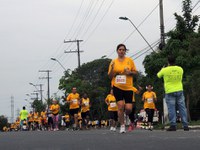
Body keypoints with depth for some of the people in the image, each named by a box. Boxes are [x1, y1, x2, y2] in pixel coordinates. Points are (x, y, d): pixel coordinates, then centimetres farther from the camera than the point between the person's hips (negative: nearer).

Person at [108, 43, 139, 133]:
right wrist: (112, 68, -13)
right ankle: (122, 125, 3)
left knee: (128, 108, -6)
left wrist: (130, 72, -11)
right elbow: (110, 76, 6)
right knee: (120, 106, -11)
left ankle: (126, 116, 31)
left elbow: (135, 72, 9)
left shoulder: (130, 60, 4)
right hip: (117, 87, 0)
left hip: (128, 88, 0)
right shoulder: (113, 62, 5)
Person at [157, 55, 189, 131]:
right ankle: (185, 125, 5)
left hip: (169, 92, -3)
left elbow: (158, 75, 11)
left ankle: (173, 125, -5)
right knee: (182, 108, 6)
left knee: (171, 109, 0)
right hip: (179, 90, 3)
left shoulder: (165, 70, -8)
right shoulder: (180, 69, 1)